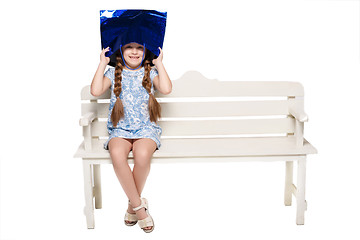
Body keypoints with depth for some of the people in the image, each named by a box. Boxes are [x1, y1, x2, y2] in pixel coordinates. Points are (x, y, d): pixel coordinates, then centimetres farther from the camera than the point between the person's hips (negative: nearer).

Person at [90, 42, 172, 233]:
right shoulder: (113, 73, 12)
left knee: (142, 154, -36)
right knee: (117, 154, -35)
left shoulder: (151, 72, 10)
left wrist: (159, 63, -2)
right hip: (120, 130, 1)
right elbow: (96, 91, -6)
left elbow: (166, 89, -10)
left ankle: (133, 204, -9)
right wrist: (102, 64, -1)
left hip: (146, 129, -1)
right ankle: (140, 206, -19)